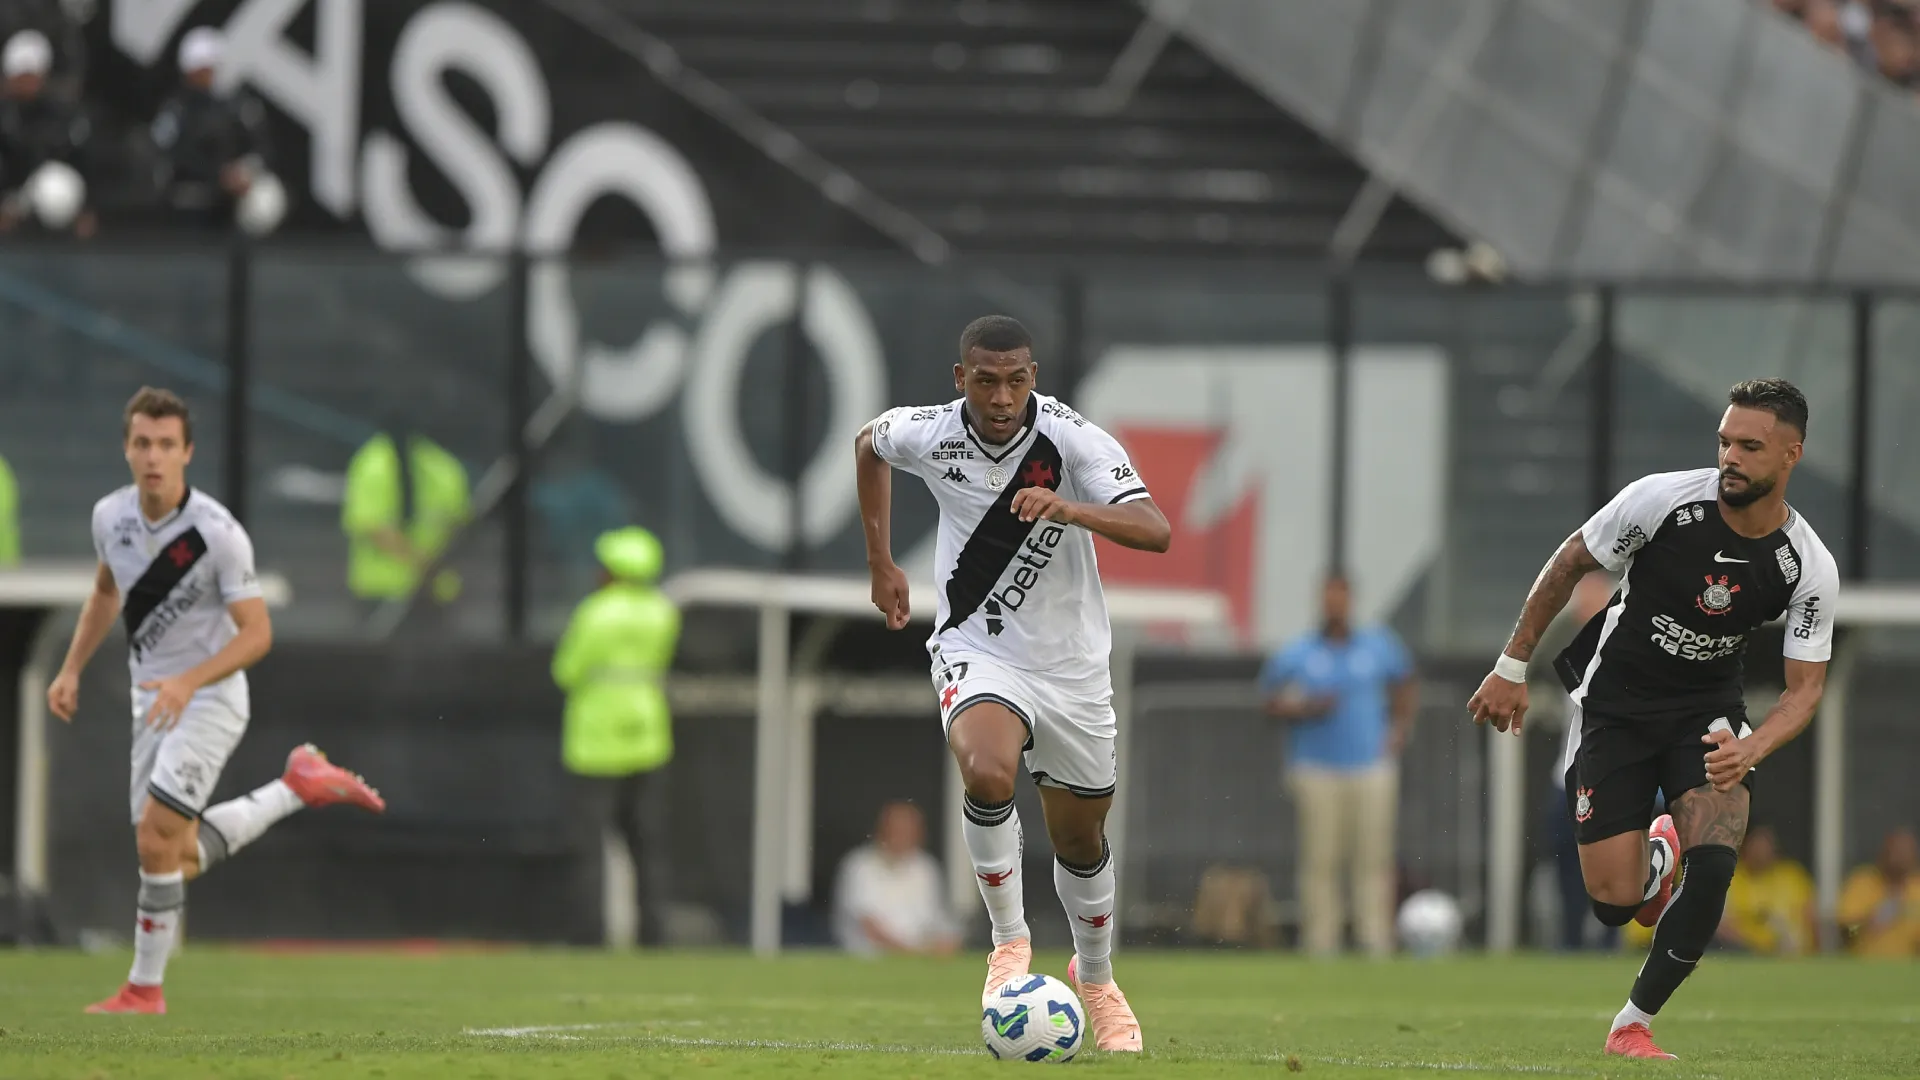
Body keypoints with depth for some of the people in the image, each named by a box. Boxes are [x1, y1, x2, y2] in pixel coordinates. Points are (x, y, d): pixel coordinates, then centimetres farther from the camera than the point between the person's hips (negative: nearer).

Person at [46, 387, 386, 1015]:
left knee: (155, 837, -17)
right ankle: (301, 787, 30)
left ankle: (145, 987, -3)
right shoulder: (110, 516, -4)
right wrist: (72, 670, 12)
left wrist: (188, 681, -33)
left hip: (209, 698, -7)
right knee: (182, 860, 10)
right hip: (152, 698, 7)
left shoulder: (218, 533, -22)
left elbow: (257, 634, -21)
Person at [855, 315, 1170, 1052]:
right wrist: (881, 563, 14)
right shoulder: (930, 436, -11)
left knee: (1081, 838, 13)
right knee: (988, 775, -31)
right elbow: (870, 443, 14)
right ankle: (1009, 941, -12)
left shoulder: (1075, 441, -19)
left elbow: (1155, 532, -31)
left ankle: (1095, 977, 40)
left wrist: (1067, 509, -47)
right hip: (975, 651, 0)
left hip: (1070, 662, 0)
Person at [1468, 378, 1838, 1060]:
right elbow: (1570, 563, -5)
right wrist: (1511, 669, -3)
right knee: (1613, 904, -8)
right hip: (1616, 708, -1)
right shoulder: (1662, 500, -21)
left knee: (1714, 865, -25)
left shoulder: (1810, 568, -17)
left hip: (1707, 718, 1)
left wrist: (1751, 749, -30)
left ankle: (1633, 1024, -5)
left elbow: (1805, 686, -9)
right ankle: (1657, 856, 32)